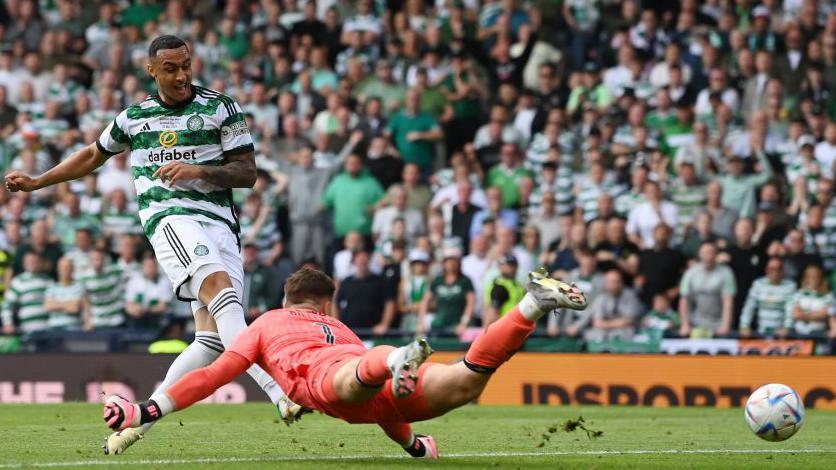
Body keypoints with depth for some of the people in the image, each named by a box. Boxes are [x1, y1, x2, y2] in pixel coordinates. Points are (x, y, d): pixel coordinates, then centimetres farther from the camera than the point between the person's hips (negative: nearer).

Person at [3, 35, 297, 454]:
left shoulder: (222, 109, 10)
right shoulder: (134, 117, 16)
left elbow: (247, 172, 5)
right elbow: (93, 155, 34)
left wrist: (199, 171, -12)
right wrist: (36, 183, 35)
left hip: (219, 222, 2)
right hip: (170, 217, -2)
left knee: (213, 336, -9)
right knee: (221, 291, -30)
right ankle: (278, 391, -47)